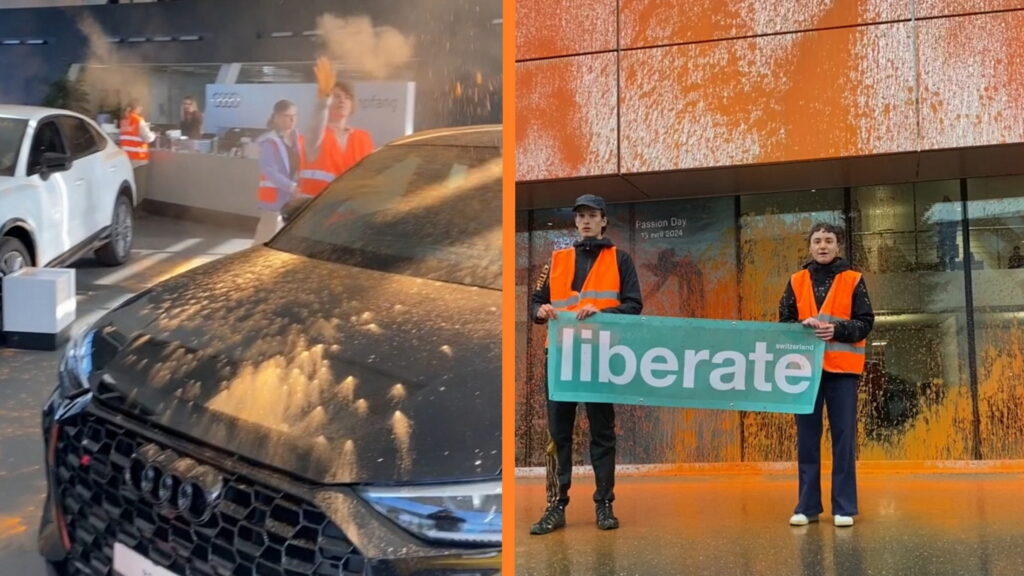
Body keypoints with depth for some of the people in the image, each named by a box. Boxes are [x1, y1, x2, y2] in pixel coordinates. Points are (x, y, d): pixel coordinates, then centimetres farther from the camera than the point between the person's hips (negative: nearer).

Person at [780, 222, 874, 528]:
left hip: (842, 368, -2)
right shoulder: (796, 281, 9)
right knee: (807, 437, 4)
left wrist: (836, 329, -17)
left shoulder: (853, 280, 4)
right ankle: (807, 506, 11)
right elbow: (784, 322, 8)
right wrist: (804, 327, -13)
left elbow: (865, 322, 0)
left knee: (844, 437, -1)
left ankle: (844, 508, 6)